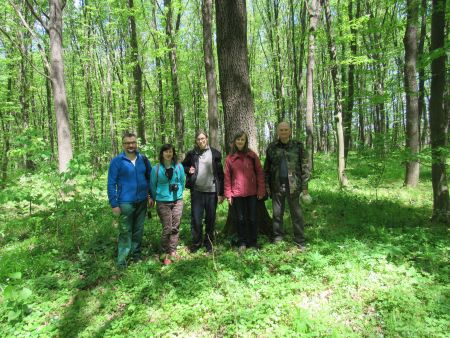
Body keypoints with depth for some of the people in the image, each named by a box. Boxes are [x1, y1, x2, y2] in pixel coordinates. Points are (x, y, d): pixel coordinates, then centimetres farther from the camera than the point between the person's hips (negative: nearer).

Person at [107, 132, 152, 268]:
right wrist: (114, 204, -11)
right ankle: (122, 260, 10)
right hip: (125, 203, -4)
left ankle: (136, 254, 29)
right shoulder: (117, 161, -8)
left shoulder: (143, 159, 3)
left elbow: (150, 177, 13)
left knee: (138, 230, 14)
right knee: (125, 232, 0)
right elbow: (111, 184, -7)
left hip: (142, 201, 4)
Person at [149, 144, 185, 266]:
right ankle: (166, 254, 12)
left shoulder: (179, 166, 1)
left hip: (177, 201, 3)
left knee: (175, 227, 6)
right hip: (163, 202, -2)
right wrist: (154, 198, 16)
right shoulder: (156, 168, -4)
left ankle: (173, 251, 20)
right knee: (167, 228, -3)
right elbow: (153, 185, 7)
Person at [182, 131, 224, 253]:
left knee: (211, 218, 9)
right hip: (196, 191, 1)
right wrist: (188, 170, -5)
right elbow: (183, 166, 18)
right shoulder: (192, 154, 4)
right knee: (196, 219, 4)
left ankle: (209, 242, 26)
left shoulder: (215, 153, 1)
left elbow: (220, 174, 1)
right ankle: (196, 242, 21)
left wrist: (221, 193, -2)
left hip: (211, 191, 0)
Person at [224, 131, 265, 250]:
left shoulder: (252, 155, 1)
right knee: (240, 219, 10)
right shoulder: (230, 158, 2)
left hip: (252, 193, 0)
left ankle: (253, 243, 22)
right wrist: (228, 194, -2)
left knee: (252, 218, 8)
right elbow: (227, 177, 2)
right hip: (237, 194, 1)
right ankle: (242, 243, 23)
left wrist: (261, 190, -4)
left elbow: (260, 172, 0)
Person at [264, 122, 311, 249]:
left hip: (293, 185, -2)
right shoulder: (272, 147, 6)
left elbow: (304, 166, 0)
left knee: (296, 214, 4)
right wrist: (266, 185, 5)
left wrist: (304, 186, -4)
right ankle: (278, 237, 24)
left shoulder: (298, 146, 1)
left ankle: (300, 240, 14)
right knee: (277, 213, 10)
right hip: (277, 185, 2)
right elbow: (266, 168, 10)